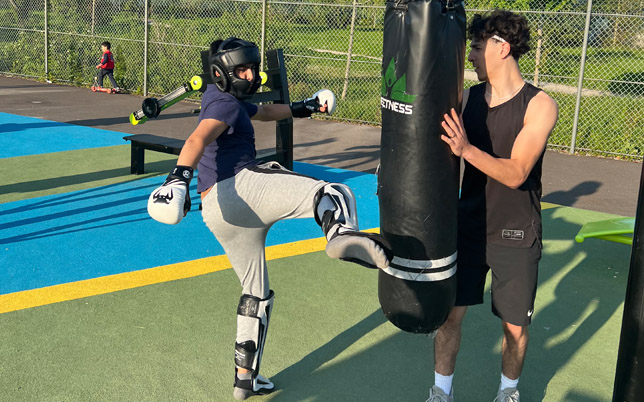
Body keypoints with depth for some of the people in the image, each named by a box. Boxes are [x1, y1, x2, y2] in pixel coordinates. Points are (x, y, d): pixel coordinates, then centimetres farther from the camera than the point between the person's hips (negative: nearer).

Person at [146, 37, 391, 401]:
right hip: (242, 185, -9)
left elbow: (263, 112, 47)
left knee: (256, 290, 21)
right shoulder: (226, 105, 0)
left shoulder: (226, 99, 29)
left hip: (215, 211, 10)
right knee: (335, 193, -23)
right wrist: (180, 175, -37)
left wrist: (302, 108, 47)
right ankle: (341, 234, -60)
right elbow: (198, 139, -20)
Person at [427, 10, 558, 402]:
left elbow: (515, 174, -23)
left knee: (515, 326, 9)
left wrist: (466, 148, -36)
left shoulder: (539, 105, -14)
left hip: (516, 236, -3)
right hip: (469, 226, 3)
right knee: (450, 312, 6)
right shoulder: (467, 97, -1)